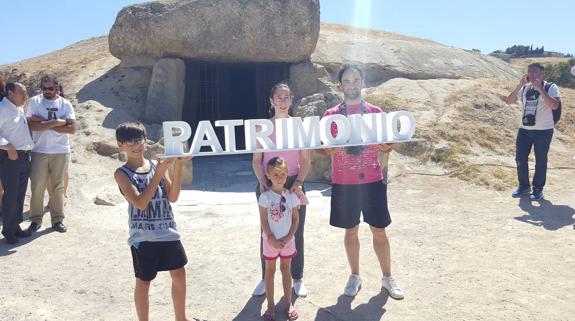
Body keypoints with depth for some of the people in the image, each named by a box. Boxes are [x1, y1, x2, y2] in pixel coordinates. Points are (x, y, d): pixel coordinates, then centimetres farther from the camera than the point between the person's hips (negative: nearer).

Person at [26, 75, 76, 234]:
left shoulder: (65, 104, 2)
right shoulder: (34, 101, 0)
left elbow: (72, 128, -8)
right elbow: (32, 125, -12)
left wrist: (44, 123, -13)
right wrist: (56, 122, -18)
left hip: (61, 152, 1)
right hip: (39, 151, 0)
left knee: (57, 187, 8)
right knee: (37, 187, 3)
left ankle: (57, 219, 18)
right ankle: (35, 219, 17)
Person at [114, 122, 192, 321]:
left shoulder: (158, 165, 4)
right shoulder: (122, 174, -8)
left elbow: (173, 197, -3)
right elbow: (140, 203, -20)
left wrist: (178, 168, -13)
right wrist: (159, 174, -23)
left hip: (168, 232, 4)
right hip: (143, 237, -4)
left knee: (179, 274, 13)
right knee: (143, 282, 9)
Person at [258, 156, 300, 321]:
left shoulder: (291, 195, -5)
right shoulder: (265, 196, -13)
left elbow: (296, 218, -1)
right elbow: (263, 221, -11)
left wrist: (288, 237, -10)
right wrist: (271, 239, -15)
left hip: (287, 240, 2)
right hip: (271, 240, -2)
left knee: (286, 270, 14)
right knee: (270, 271, 10)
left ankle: (289, 303, 25)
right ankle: (270, 305, 19)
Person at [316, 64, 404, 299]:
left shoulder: (375, 112, 4)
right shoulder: (330, 115, 1)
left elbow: (386, 145, 9)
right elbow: (320, 149, 3)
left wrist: (386, 145, -14)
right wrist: (332, 149, -17)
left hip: (372, 181, 1)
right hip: (344, 183, 0)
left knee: (379, 230, 6)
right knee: (351, 230, 10)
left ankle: (388, 278, 22)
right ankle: (355, 276, 26)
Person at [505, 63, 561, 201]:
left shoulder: (551, 88, -6)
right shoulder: (524, 88, 8)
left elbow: (554, 105, -23)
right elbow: (509, 101, -1)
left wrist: (540, 89, -24)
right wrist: (519, 85, -11)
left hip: (543, 131, -5)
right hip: (524, 129, 5)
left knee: (540, 161, 4)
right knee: (520, 159, 7)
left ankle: (538, 189, 16)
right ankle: (524, 186, 23)